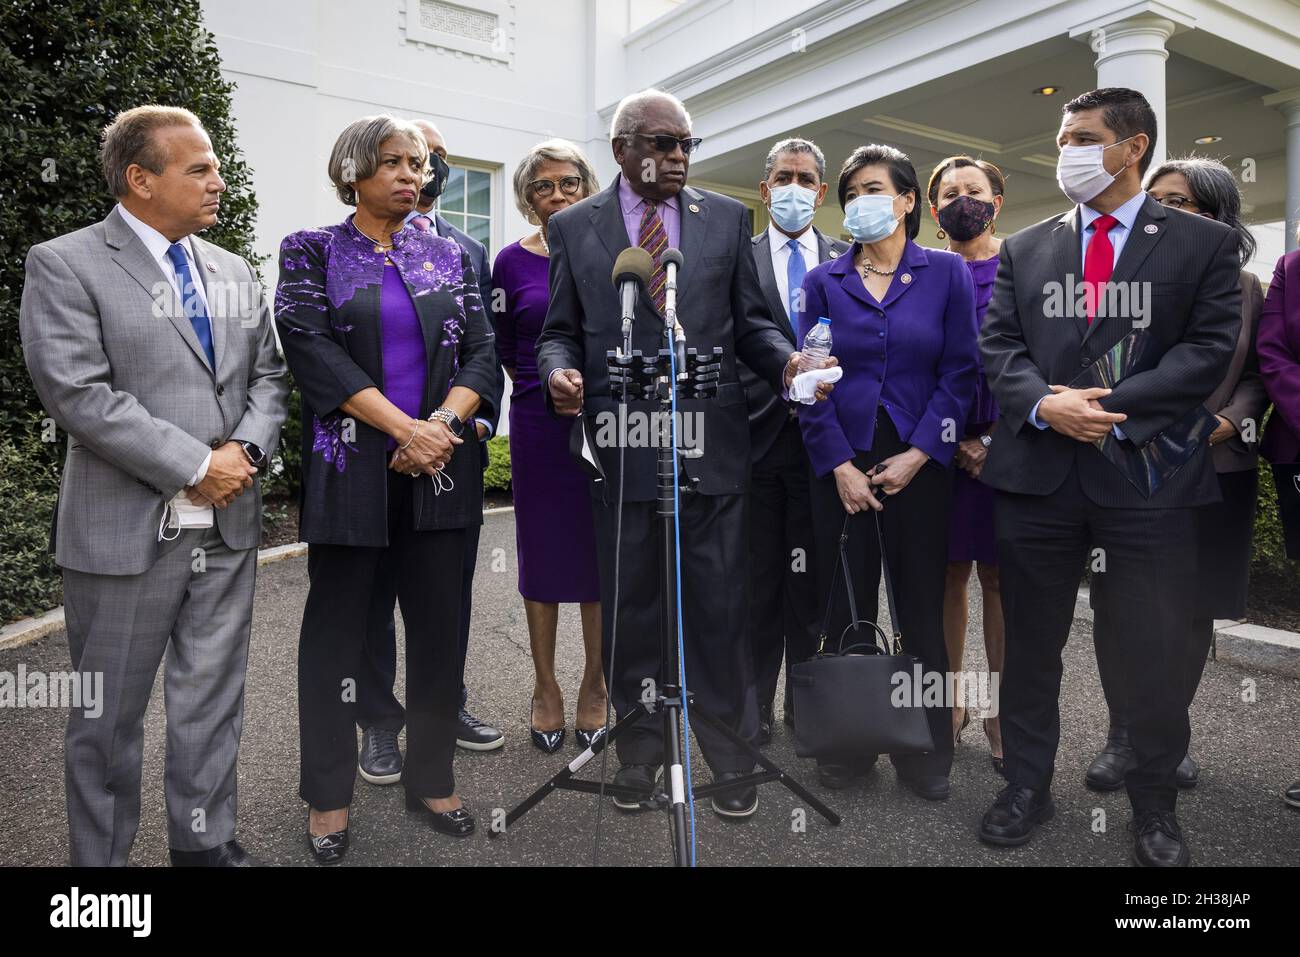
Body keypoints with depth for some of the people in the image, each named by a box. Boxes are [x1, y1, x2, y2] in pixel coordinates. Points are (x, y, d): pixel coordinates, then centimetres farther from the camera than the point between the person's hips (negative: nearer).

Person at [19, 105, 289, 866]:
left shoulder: (235, 273, 13)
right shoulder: (65, 265, -5)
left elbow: (268, 376, 11)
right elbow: (80, 394, -15)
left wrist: (247, 448, -8)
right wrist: (196, 466, -16)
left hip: (229, 527, 5)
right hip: (126, 532, -5)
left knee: (213, 702, 14)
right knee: (110, 716, 10)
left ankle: (207, 841, 30)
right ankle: (101, 855, 28)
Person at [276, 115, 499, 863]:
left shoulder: (448, 255, 11)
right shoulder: (312, 252, 3)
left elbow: (482, 353, 4)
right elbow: (314, 350, -9)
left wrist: (442, 425, -13)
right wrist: (406, 429, -16)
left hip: (441, 467, 3)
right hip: (350, 470, -2)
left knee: (440, 626, 7)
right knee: (337, 627, 6)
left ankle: (432, 777, 24)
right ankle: (329, 793, 22)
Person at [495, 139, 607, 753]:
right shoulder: (513, 261, 4)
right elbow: (503, 350, 8)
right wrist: (546, 386, 3)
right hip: (540, 425, 0)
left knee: (602, 550, 5)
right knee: (542, 550, 7)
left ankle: (595, 685, 20)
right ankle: (546, 687, 21)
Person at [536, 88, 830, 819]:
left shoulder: (727, 217, 9)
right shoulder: (574, 226, 8)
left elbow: (749, 320, 10)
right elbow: (561, 331, 8)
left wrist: (786, 361, -10)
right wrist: (561, 370, -13)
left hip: (711, 441, 0)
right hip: (619, 442, 0)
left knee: (720, 604, 5)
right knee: (630, 606, 11)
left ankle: (730, 752, 22)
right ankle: (640, 746, 29)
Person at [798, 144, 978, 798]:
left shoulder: (946, 272, 4)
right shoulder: (824, 281, 7)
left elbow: (960, 371, -1)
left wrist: (918, 454, -11)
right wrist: (840, 464, -8)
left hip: (918, 465, -1)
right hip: (842, 466, 1)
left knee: (922, 613, 5)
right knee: (846, 611, 6)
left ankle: (925, 753, 20)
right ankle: (848, 744, 21)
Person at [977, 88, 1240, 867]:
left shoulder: (1205, 243, 5)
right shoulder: (1025, 249, 13)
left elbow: (1209, 349, -5)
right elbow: (1000, 345, 5)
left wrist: (1112, 409, -16)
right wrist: (1044, 403, -14)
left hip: (1149, 474, -2)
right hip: (1038, 472, 3)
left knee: (1156, 651, 6)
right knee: (1032, 644, 11)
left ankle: (1155, 806, 26)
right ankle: (1029, 786, 27)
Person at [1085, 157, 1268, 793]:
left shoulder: (1244, 287, 8)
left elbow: (1256, 374, 9)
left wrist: (1230, 423, -9)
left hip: (1216, 469, 2)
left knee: (1196, 609, 8)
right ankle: (1122, 735, 17)